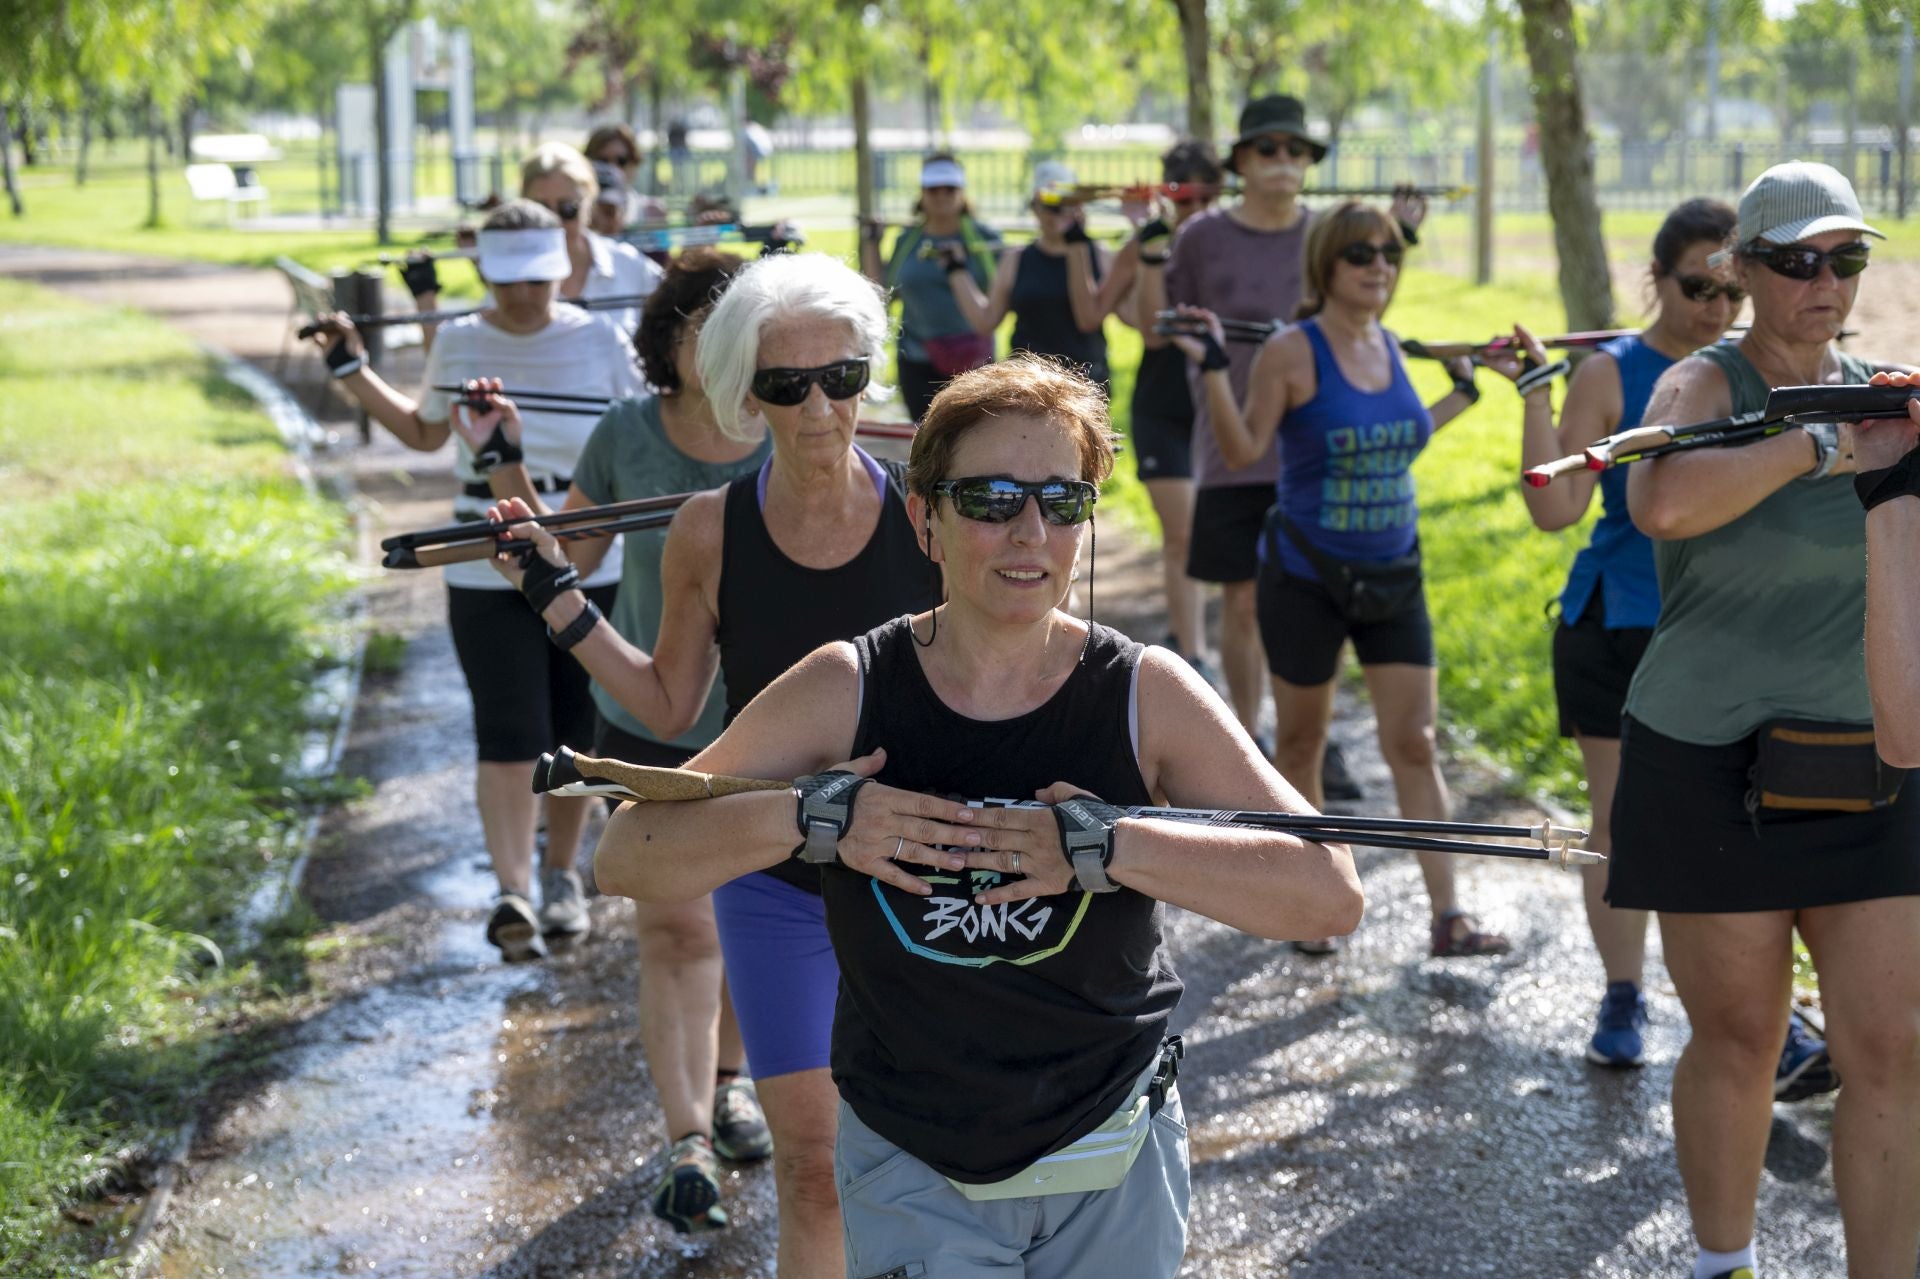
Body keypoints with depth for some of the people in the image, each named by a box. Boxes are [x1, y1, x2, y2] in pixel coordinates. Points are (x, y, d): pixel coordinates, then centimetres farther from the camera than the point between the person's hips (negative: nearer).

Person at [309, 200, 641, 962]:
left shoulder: (600, 343, -3)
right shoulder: (459, 344, 1)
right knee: (508, 740, -9)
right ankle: (513, 893, -12)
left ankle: (561, 877, 29)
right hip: (488, 580, 0)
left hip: (590, 575, 0)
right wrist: (353, 371, 13)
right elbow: (423, 432, 19)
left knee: (572, 740, 11)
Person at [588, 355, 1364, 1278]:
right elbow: (624, 858, -9)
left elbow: (1330, 894, -20)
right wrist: (806, 819, -26)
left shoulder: (1145, 696, -12)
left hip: (1112, 1171, 1)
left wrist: (1110, 848, -31)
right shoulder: (846, 692, -11)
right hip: (910, 1168, 0)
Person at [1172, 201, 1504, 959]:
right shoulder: (1293, 353, -12)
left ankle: (1448, 918, 3)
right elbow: (1243, 450, -13)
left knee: (1414, 744, 2)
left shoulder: (1389, 346, 5)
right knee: (1300, 744, 10)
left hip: (1393, 576, 5)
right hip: (1307, 576, -5)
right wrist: (1213, 370, -24)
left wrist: (1462, 394, 20)